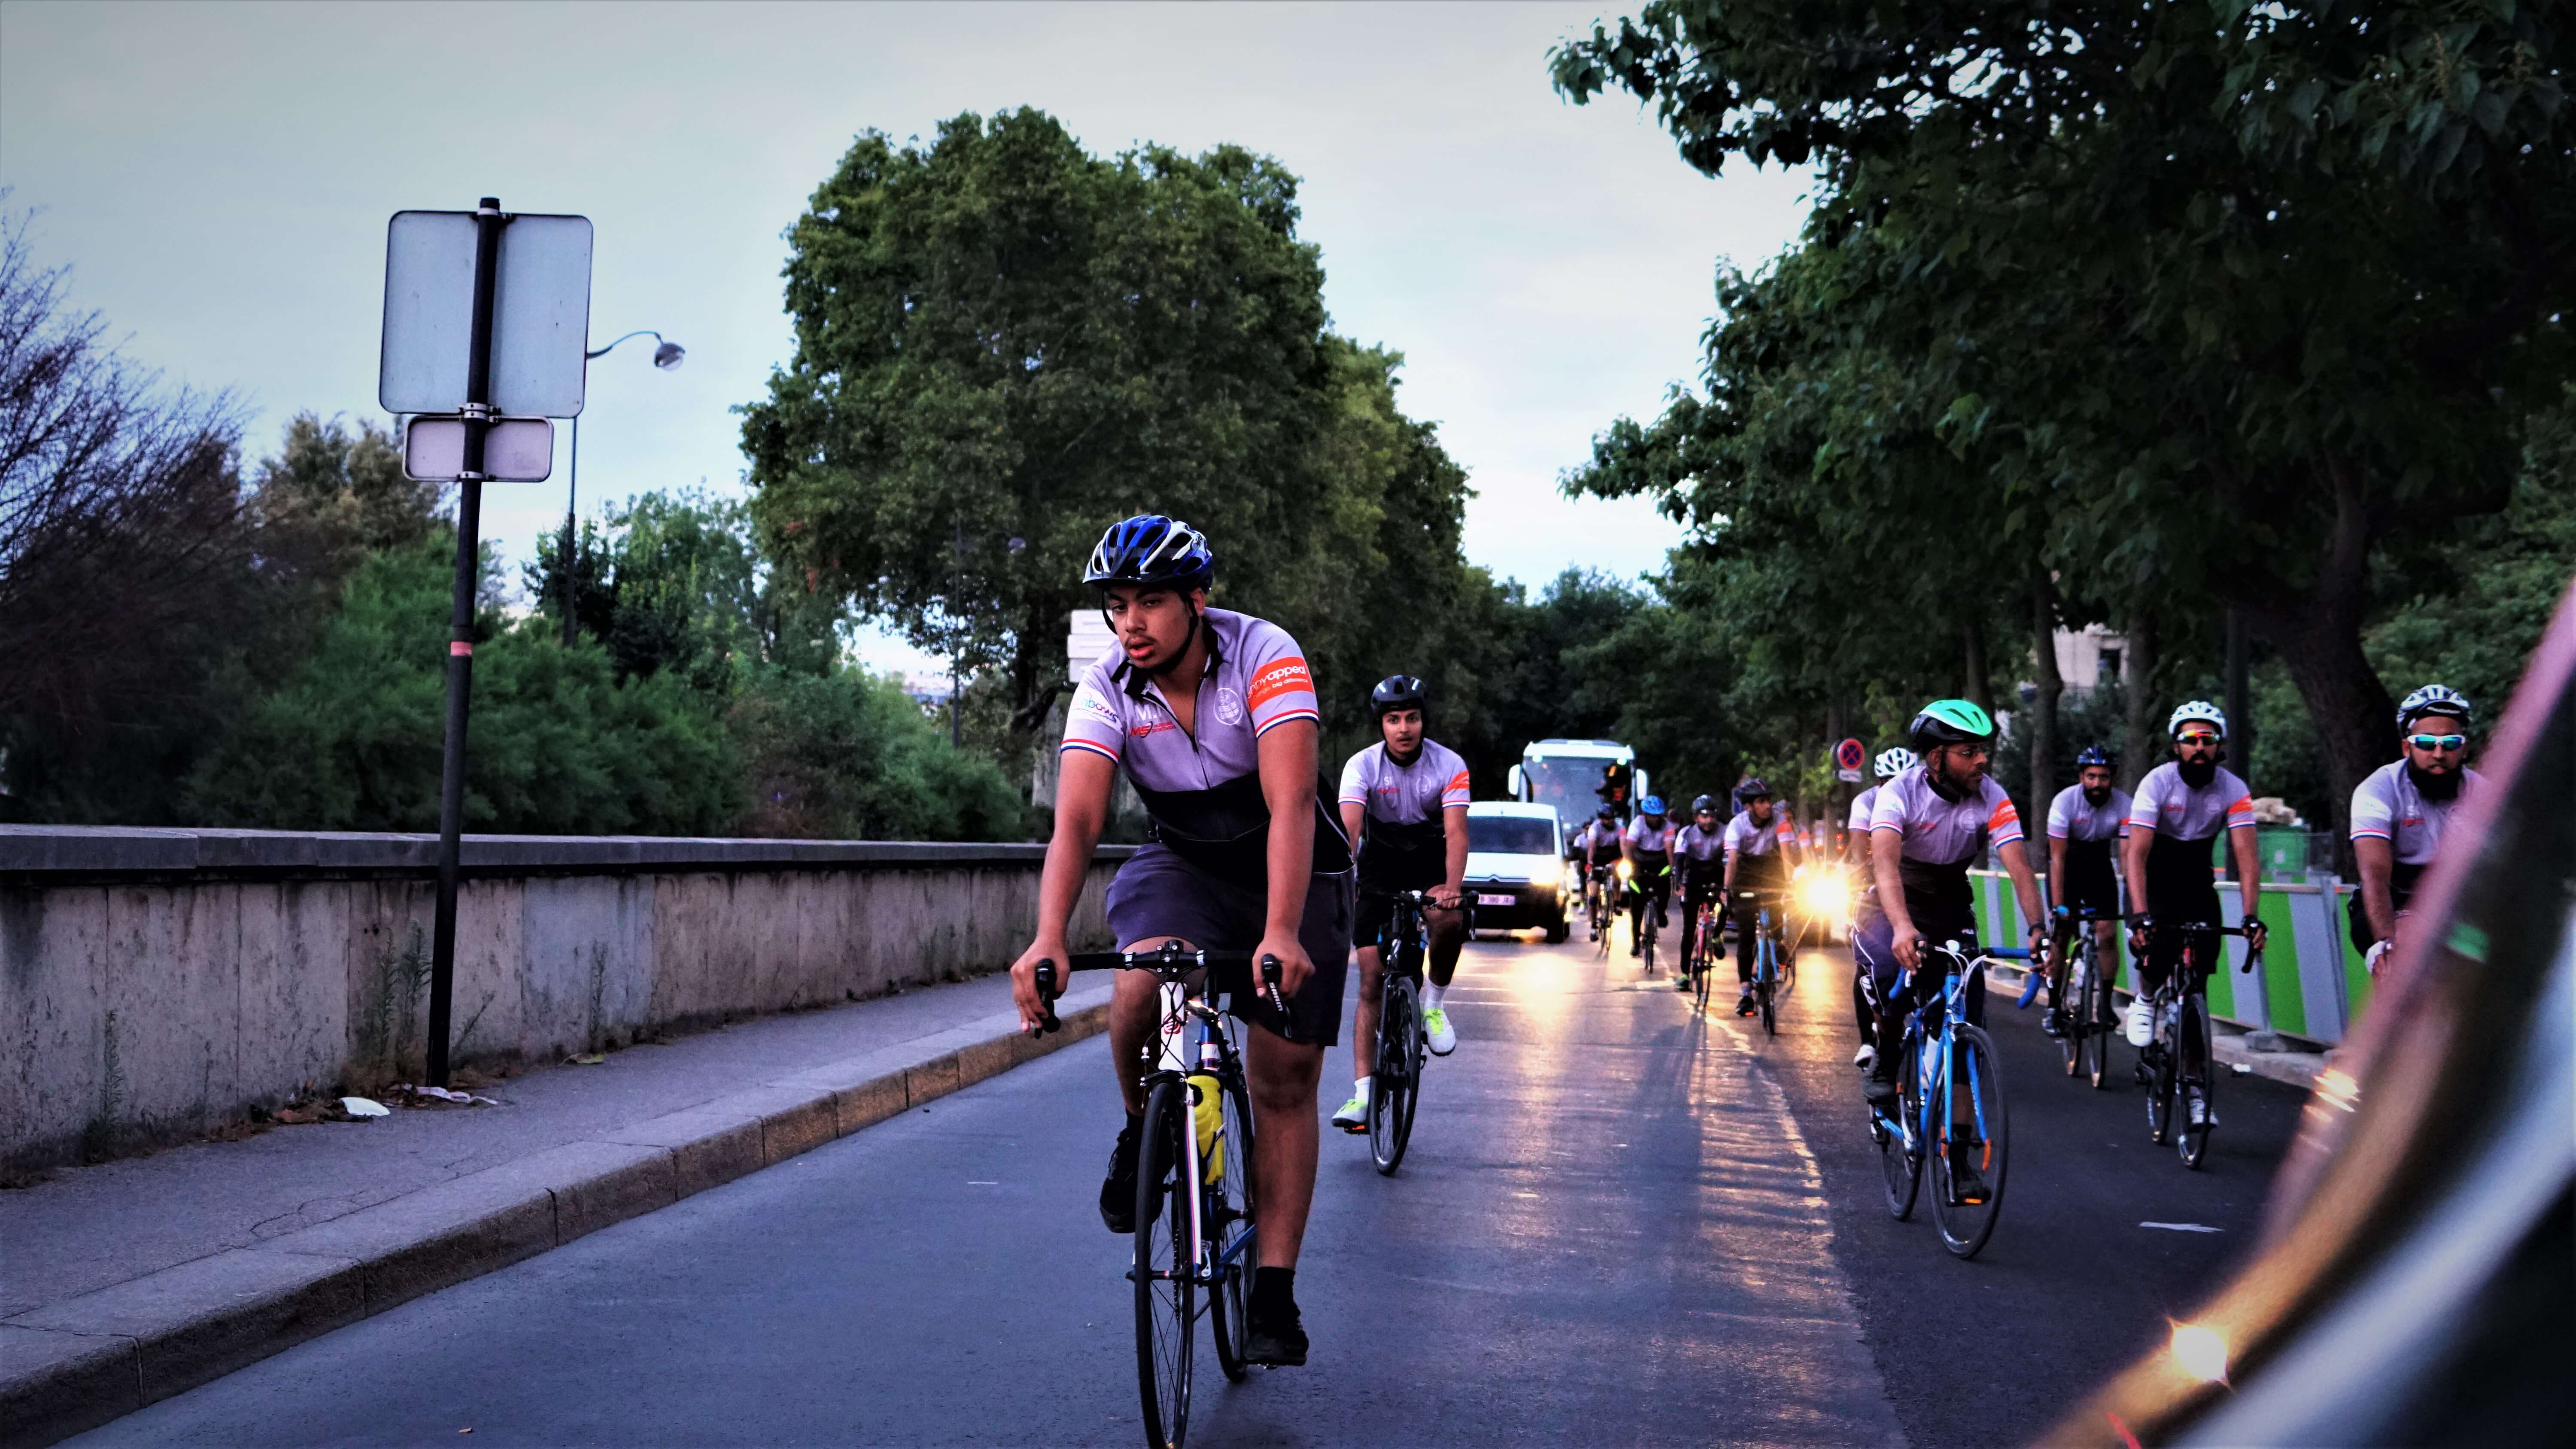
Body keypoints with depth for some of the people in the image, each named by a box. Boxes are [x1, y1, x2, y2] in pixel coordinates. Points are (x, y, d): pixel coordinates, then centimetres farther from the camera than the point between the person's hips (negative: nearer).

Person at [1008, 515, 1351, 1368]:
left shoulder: (1265, 656, -26)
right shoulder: (1106, 689, -17)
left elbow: (1290, 804, -36)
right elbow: (1076, 819, -27)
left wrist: (1281, 934, -49)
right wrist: (1048, 938, -44)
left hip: (1292, 868, -1)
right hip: (1182, 864, 2)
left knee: (1285, 1081, -4)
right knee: (1144, 982, -31)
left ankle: (1274, 1296, 6)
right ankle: (1144, 1132, -1)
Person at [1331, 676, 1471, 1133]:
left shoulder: (1449, 765, -16)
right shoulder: (1362, 765, -17)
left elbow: (1456, 831, -27)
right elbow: (1348, 828, -30)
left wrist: (1451, 887, -44)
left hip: (1431, 862, 0)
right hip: (1380, 865, 0)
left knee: (1450, 921, -35)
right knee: (1371, 983, -5)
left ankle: (1434, 1005, -7)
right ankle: (1362, 1094, -5)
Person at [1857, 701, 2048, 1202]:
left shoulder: (1992, 799, -15)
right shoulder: (1899, 793, -24)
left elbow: (2019, 868, -24)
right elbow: (1885, 863, -38)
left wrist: (2036, 928, -42)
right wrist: (1902, 927, -55)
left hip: (1952, 915, 3)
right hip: (1891, 909, -3)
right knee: (1894, 974, -36)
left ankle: (1958, 1155, 5)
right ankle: (1886, 1061, -6)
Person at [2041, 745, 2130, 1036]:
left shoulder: (2123, 804, -22)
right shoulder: (2065, 802, -26)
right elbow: (2058, 858, -25)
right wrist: (2058, 905, -31)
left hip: (2099, 864, 2)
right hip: (2067, 865, -1)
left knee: (2107, 934, -10)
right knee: (2061, 933, -8)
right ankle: (2054, 1007, 1)